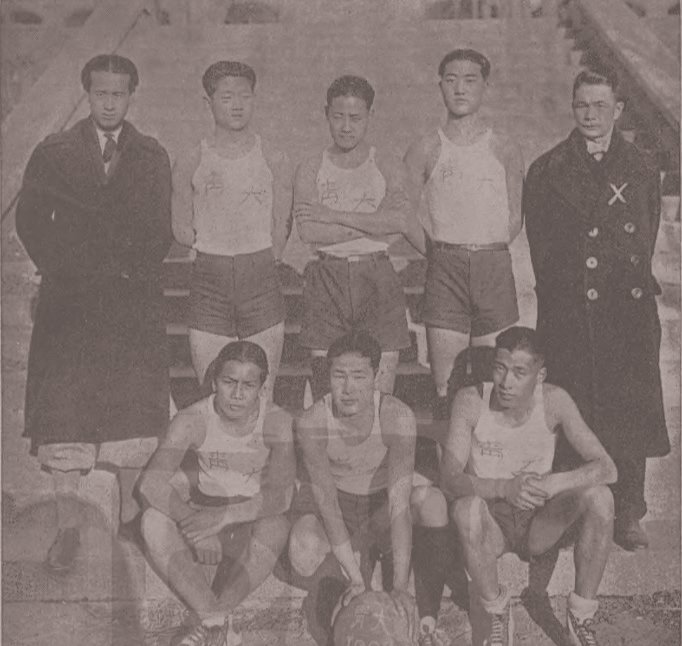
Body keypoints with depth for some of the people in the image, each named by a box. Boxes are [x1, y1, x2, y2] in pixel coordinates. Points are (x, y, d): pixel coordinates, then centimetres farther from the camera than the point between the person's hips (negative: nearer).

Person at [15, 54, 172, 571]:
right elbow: (29, 221, 6)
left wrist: (131, 272, -5)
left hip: (135, 301, 1)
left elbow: (159, 232, 9)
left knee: (135, 406, -1)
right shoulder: (53, 154, 10)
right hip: (69, 301, 0)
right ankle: (68, 524, 5)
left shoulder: (153, 157, 12)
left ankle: (131, 511, 13)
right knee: (63, 408, -3)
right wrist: (62, 271, -4)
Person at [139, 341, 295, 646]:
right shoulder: (192, 420, -15)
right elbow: (151, 481, -24)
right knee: (154, 520, -27)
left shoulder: (277, 422, -18)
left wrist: (224, 516, -39)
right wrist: (192, 522, -40)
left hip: (254, 520, -2)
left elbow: (281, 495, -25)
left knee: (276, 527, -34)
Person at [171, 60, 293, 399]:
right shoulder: (190, 163, 2)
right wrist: (217, 246, 3)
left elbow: (281, 231, 7)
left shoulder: (274, 161, 3)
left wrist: (258, 264, 2)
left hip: (262, 282, 0)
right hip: (208, 284, 0)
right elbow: (182, 230, 9)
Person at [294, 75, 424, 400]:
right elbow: (308, 230, -9)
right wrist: (373, 225, -10)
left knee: (380, 397, -1)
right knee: (325, 396, 2)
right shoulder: (310, 169, 7)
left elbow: (398, 220, -12)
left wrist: (330, 215, -9)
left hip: (377, 279, 0)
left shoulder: (390, 169, 7)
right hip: (327, 279, 0)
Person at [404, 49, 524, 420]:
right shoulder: (424, 150, 6)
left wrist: (488, 251, 0)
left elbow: (515, 218, 11)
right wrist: (444, 251, -2)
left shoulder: (505, 150, 9)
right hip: (444, 267, -1)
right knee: (445, 385, -3)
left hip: (495, 266, 1)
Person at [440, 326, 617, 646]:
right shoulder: (471, 400, -19)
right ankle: (497, 614, -10)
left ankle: (580, 617, -8)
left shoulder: (554, 401, -15)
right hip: (489, 527, -1)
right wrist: (505, 488, -45)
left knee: (599, 497, -25)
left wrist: (553, 483, -39)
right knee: (467, 506, -36)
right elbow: (449, 480, -26)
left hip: (537, 526, 2)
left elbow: (607, 468, -19)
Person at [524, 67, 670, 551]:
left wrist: (633, 284, 5)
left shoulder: (643, 169, 12)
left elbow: (645, 240, 13)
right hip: (570, 315, -2)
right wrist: (564, 294, -2)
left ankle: (628, 516, 15)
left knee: (632, 412, 2)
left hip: (631, 312, 2)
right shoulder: (547, 172, 5)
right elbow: (542, 248, 3)